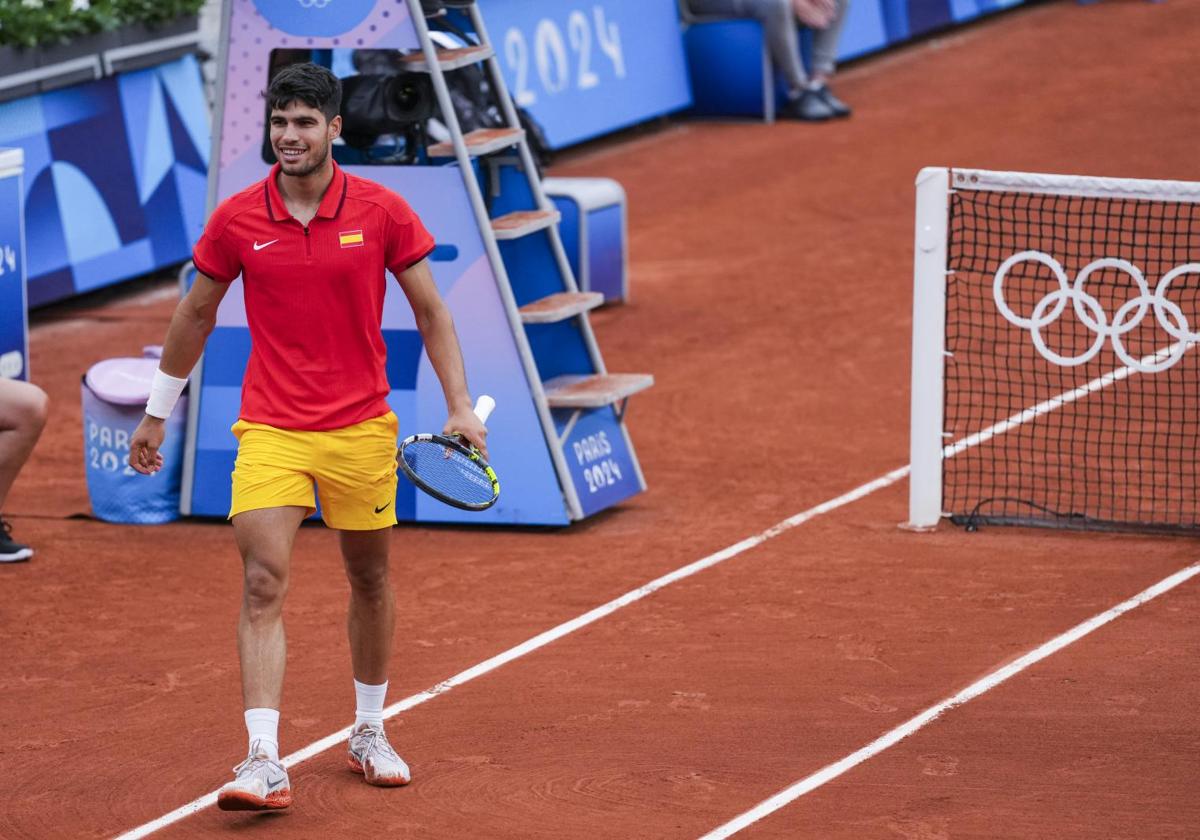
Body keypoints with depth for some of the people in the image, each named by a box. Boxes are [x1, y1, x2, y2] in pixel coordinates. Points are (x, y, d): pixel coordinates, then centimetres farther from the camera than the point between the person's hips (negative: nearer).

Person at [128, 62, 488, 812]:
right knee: (264, 583, -14)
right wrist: (157, 414, 16)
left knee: (370, 579, 13)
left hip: (361, 427, 1)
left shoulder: (382, 212, -5)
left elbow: (430, 310, 3)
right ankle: (265, 764, -19)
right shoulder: (237, 220, -3)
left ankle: (370, 734, 33)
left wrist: (461, 406, -4)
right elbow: (196, 315, 10)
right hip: (269, 431, -1)